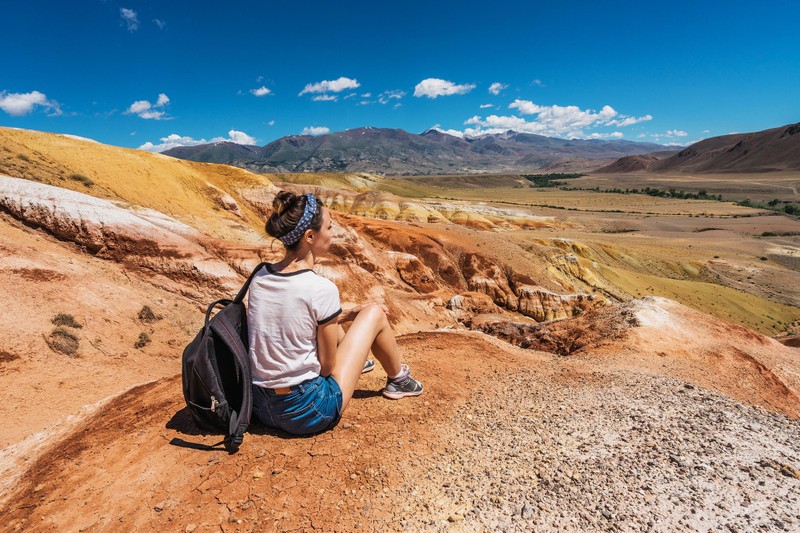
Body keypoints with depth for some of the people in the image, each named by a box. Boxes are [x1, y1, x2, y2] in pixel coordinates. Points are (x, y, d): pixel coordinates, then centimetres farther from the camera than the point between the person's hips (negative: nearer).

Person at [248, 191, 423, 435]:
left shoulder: (259, 277, -3)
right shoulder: (321, 289, -23)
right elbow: (326, 367, -14)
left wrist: (346, 315, 13)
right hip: (309, 414, -6)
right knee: (374, 313, 4)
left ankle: (353, 360, 50)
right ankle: (398, 380, 29)